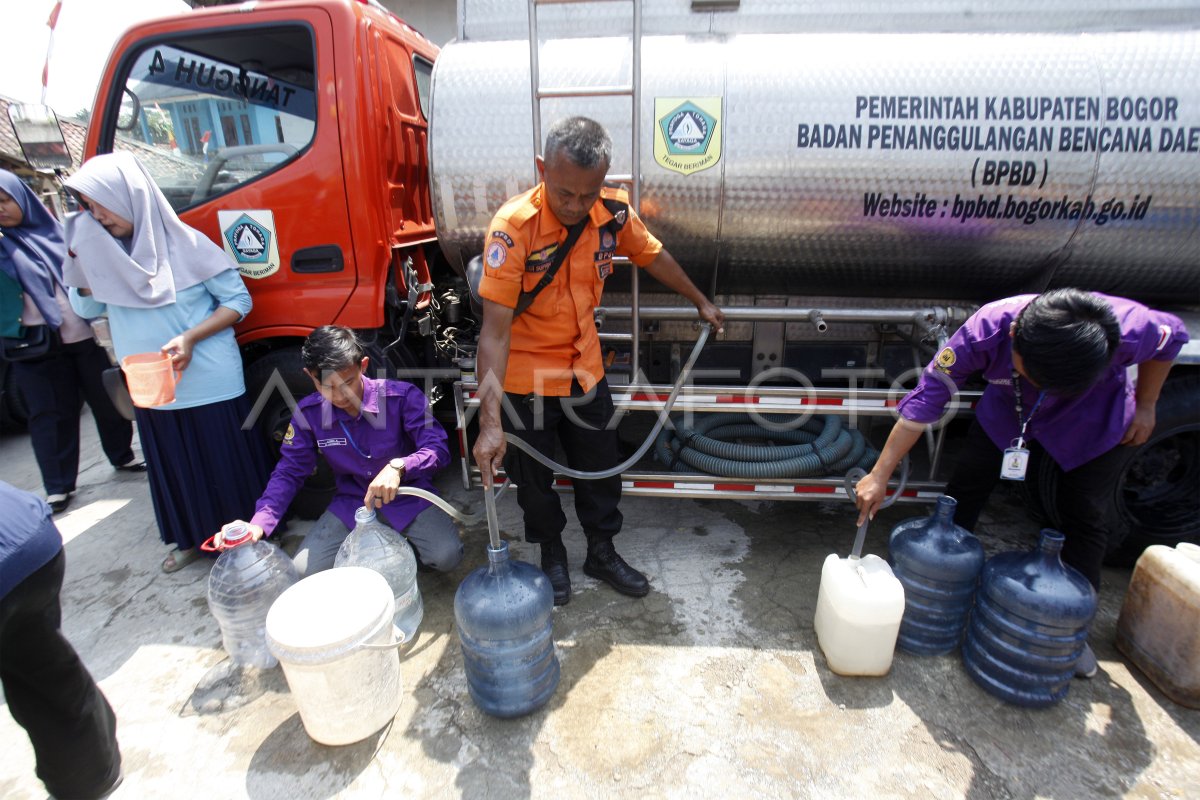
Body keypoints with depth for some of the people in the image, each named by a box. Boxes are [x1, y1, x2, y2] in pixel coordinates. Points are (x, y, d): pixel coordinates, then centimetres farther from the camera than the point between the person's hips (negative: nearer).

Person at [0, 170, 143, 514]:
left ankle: (122, 456, 31)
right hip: (40, 346, -1)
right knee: (51, 414, 4)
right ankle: (58, 486, 15)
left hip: (86, 337, 1)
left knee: (107, 400, 11)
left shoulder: (58, 232, 7)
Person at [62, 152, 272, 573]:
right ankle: (191, 538, 37)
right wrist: (79, 261, -6)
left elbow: (238, 300, -9)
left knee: (228, 467, 6)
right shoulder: (102, 252, 4)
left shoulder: (185, 245, -10)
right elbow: (88, 307, 11)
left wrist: (191, 337, -21)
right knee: (176, 471, 18)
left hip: (209, 386, -5)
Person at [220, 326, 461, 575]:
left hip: (407, 493, -3)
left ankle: (403, 546, 7)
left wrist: (398, 467, -45)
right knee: (304, 571, -12)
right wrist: (258, 524, -19)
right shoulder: (308, 413, -9)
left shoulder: (402, 396, -20)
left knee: (446, 556, -25)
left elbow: (437, 448, -24)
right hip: (352, 501, 3)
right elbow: (289, 472, -3)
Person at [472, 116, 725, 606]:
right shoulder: (514, 226, -25)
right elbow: (495, 327, -29)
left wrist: (701, 302, 21)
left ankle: (602, 555, 40)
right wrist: (490, 422, -34)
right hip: (525, 377, -4)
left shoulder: (614, 211, -11)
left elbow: (652, 256, 9)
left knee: (600, 469, 16)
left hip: (584, 367, 4)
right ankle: (552, 556, 41)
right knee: (534, 478, 14)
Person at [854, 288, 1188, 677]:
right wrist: (880, 476, -33)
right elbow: (926, 399, -33)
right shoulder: (986, 330, -38)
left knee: (1084, 515, 3)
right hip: (1006, 409, 1)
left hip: (1092, 420, 0)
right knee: (965, 489, -1)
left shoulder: (1128, 328, -38)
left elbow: (1170, 337, -11)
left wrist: (1144, 407, -5)